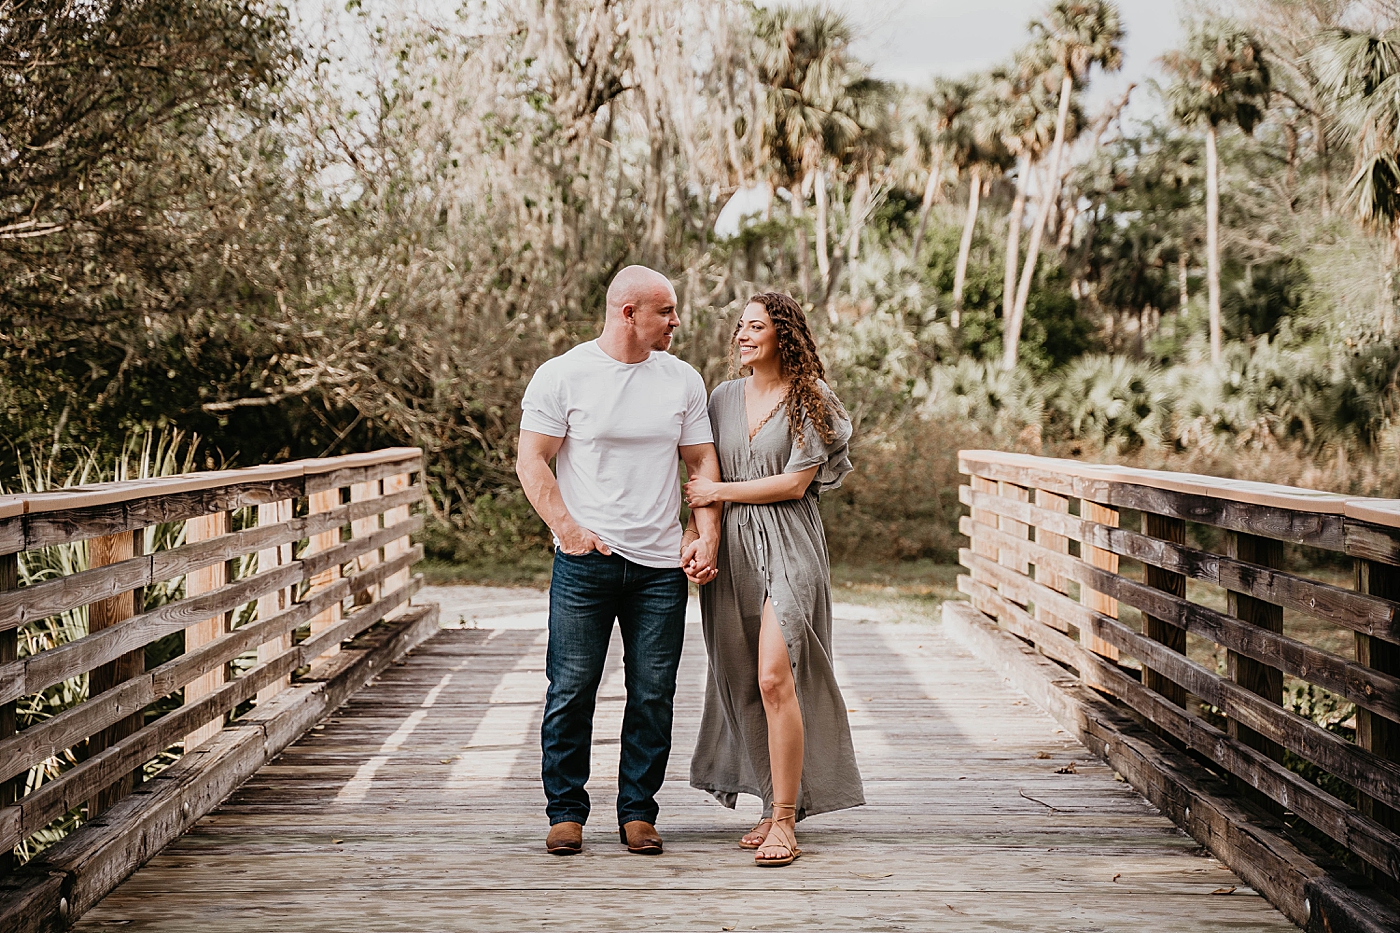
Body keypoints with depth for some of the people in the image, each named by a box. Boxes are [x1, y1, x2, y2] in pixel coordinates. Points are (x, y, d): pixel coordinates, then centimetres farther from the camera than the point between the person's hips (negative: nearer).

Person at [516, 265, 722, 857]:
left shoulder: (683, 381, 10)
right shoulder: (562, 375, -1)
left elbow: (702, 463, 12)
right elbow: (532, 462, -2)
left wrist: (707, 536, -1)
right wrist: (568, 530, -12)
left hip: (661, 566, 3)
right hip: (585, 563, -3)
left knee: (653, 695, 4)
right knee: (571, 691, 0)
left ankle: (638, 812, 16)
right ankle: (566, 812, 13)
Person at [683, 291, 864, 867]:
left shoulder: (809, 399, -2)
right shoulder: (724, 398, 13)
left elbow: (795, 482, -8)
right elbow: (704, 480, 15)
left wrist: (720, 492, -6)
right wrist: (694, 532, 0)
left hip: (788, 547, -5)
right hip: (732, 548, 6)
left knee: (774, 679, -16)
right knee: (744, 686, 6)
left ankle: (784, 822, -11)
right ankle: (776, 807, 17)